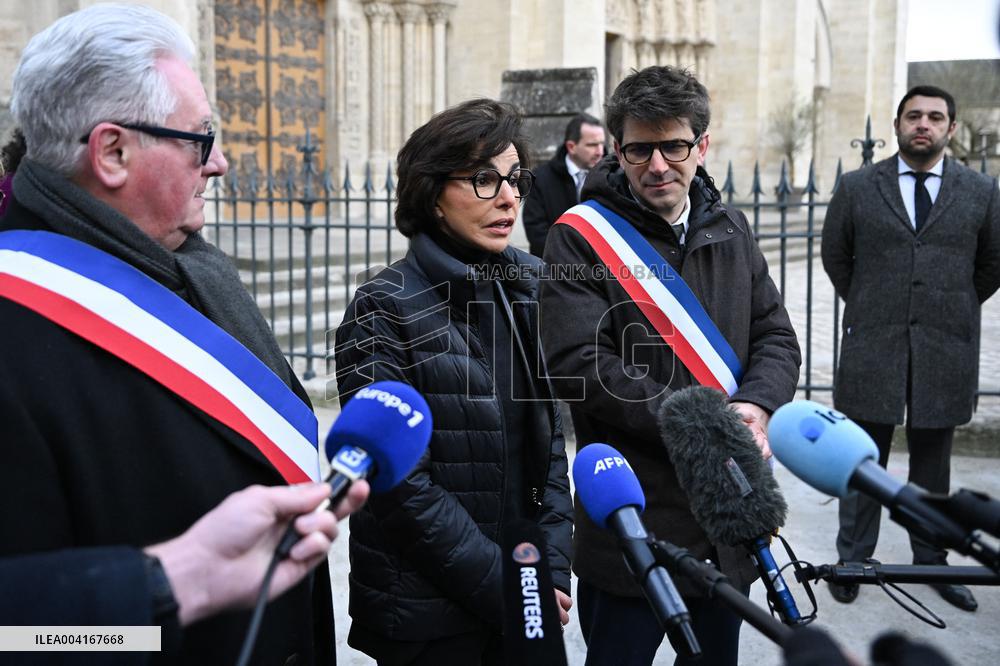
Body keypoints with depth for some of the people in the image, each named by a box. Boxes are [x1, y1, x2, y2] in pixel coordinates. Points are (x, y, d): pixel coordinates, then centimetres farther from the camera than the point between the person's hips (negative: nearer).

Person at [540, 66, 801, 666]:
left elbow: (776, 336, 9)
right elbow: (580, 364, -18)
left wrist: (756, 406, -13)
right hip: (633, 519, -5)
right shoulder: (582, 237, -9)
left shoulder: (729, 229, 9)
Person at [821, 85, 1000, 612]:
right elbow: (835, 256, 12)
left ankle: (931, 563, 25)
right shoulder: (857, 187, 1)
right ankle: (852, 560, 19)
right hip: (872, 348, -1)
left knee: (933, 464, 12)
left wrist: (953, 310, 14)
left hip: (945, 351, 1)